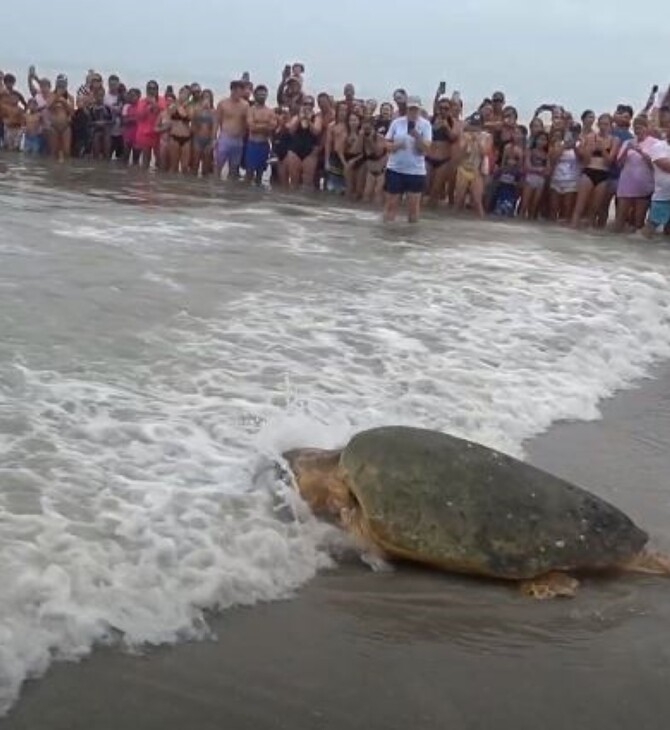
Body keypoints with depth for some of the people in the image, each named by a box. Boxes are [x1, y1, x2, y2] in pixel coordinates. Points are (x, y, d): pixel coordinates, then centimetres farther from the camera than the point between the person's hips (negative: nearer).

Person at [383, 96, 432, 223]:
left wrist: (417, 136, -26)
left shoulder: (425, 124, -2)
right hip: (395, 169, 1)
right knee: (391, 204, 4)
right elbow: (387, 143, 7)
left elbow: (426, 148, -10)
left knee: (413, 206, 2)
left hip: (416, 171, -1)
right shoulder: (396, 122, 3)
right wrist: (395, 146, -15)